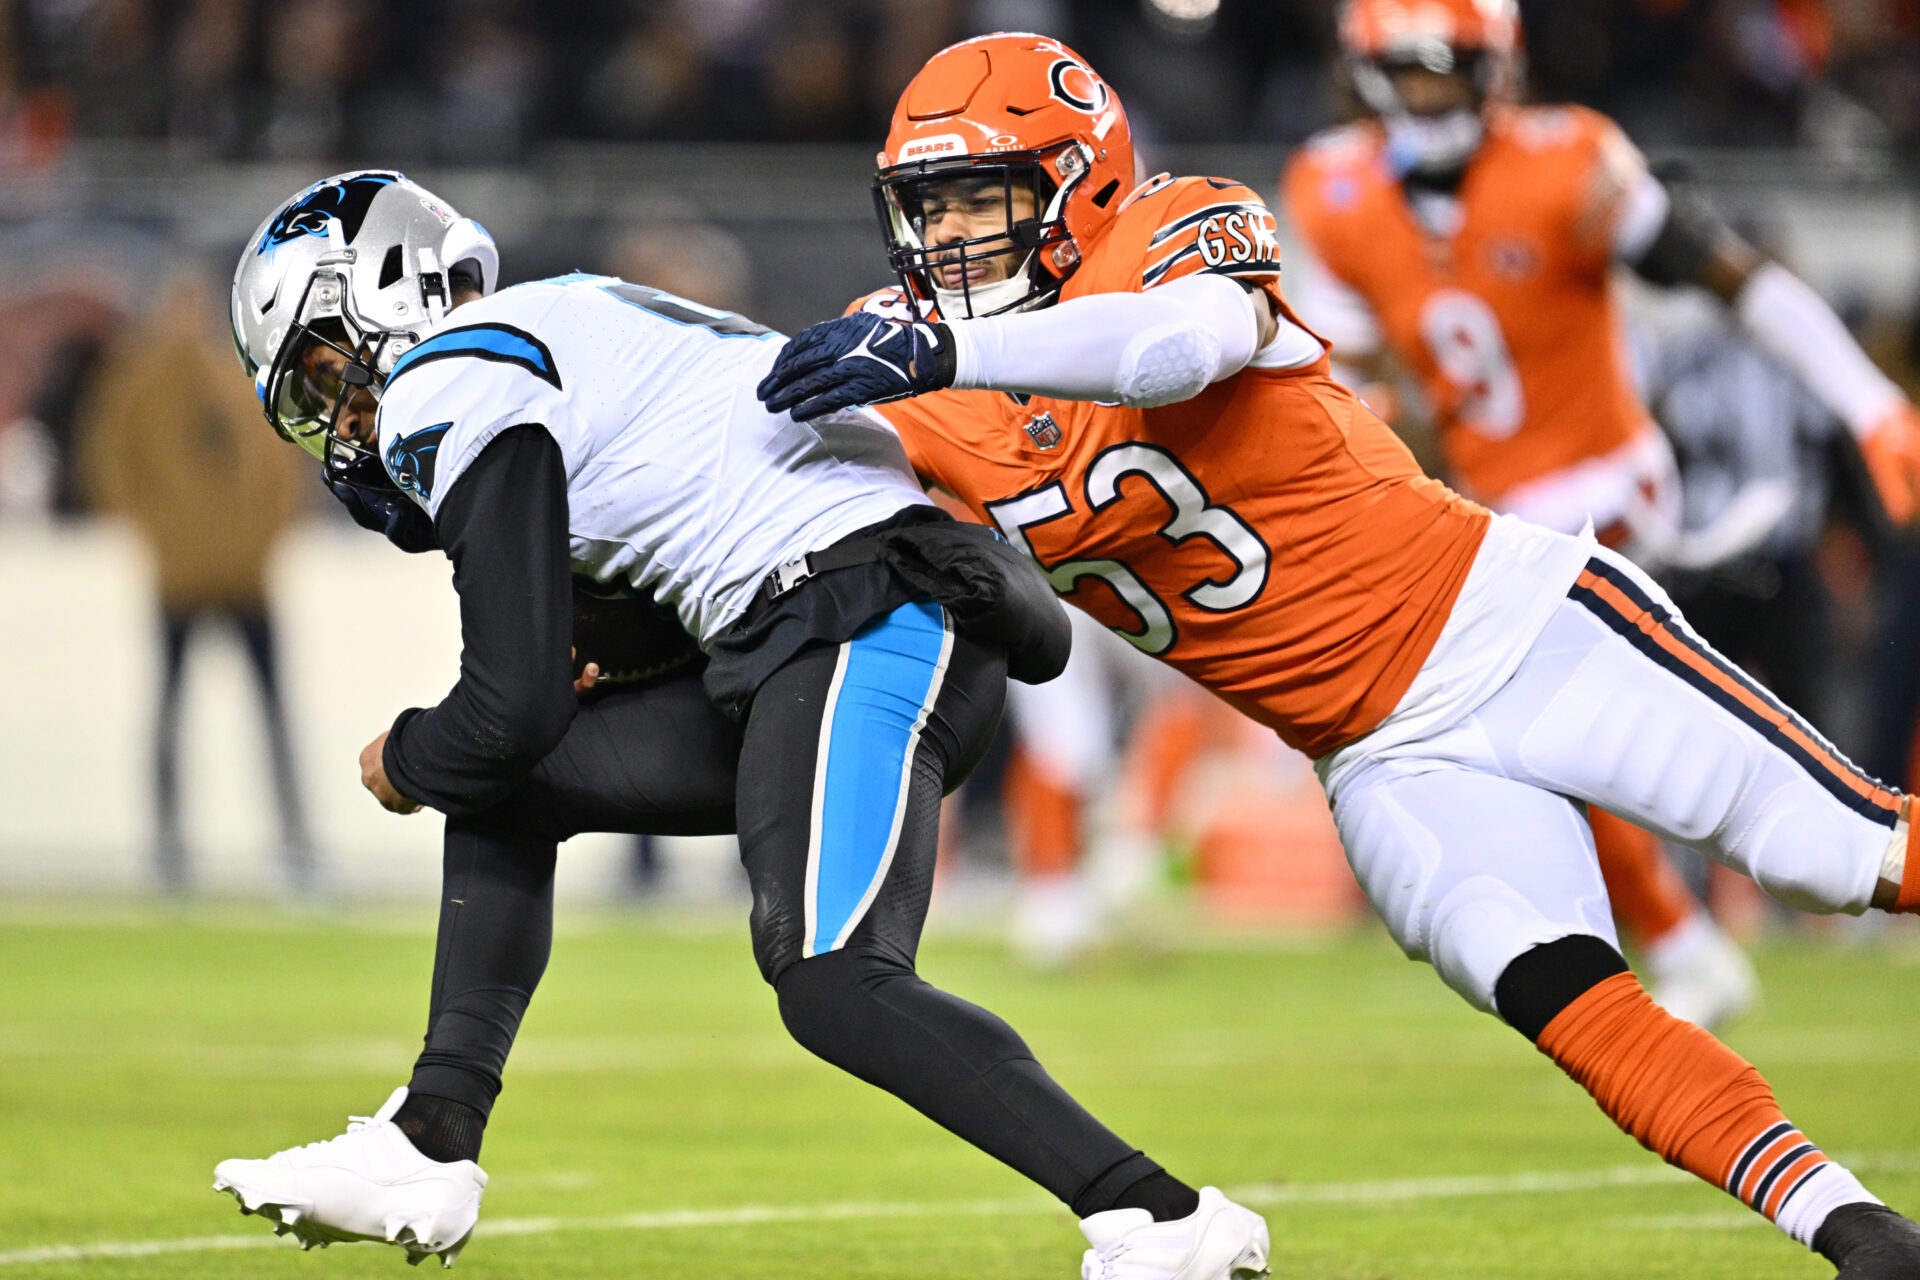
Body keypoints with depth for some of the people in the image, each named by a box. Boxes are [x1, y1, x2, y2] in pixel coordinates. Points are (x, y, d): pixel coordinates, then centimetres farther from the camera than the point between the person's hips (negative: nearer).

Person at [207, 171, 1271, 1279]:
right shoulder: (559, 325, 24)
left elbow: (517, 701, -9)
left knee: (832, 986, -22)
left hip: (869, 625, -11)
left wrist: (405, 764, 10)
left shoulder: (452, 392, -6)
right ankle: (426, 1155, 13)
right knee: (504, 795, 16)